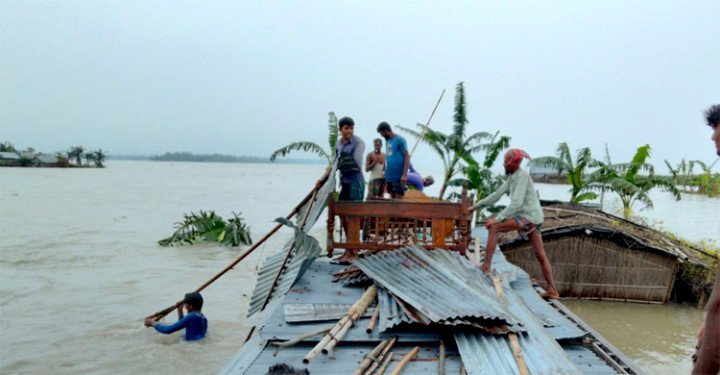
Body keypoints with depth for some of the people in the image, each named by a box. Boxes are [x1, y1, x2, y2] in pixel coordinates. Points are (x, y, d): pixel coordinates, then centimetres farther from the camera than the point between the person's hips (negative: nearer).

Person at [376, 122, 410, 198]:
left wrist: (404, 175, -18)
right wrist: (385, 174, 13)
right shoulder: (387, 141, 15)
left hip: (398, 177, -7)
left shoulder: (399, 140, -7)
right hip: (389, 176, 7)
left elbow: (407, 156, -10)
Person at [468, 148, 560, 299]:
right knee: (540, 255, 11)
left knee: (493, 227, -16)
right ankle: (552, 290, 16)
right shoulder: (512, 177, 14)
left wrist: (497, 218, -25)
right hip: (532, 218, 10)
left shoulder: (523, 175, -14)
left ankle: (486, 265, -15)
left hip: (529, 216, -10)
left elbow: (517, 202, -23)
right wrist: (476, 206, 18)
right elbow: (496, 195, 19)